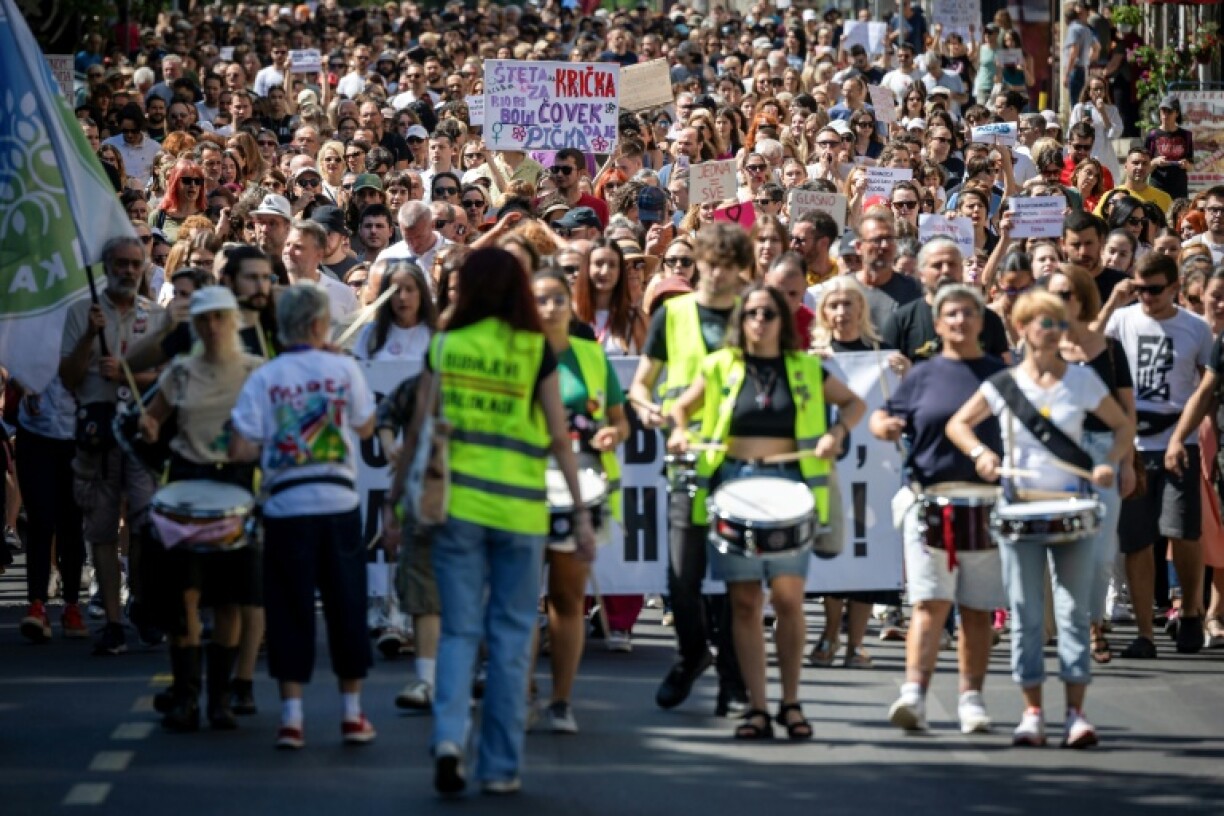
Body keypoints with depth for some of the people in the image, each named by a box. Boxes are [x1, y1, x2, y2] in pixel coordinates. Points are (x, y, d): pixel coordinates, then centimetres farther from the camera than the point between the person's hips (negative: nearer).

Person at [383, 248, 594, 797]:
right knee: (511, 637, 8)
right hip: (519, 509, -1)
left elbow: (418, 433, 2)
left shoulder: (444, 348, 1)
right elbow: (559, 437, -2)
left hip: (455, 504, 1)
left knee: (459, 630, 9)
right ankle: (500, 767, 10)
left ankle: (448, 735, -13)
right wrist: (581, 513, 2)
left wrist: (394, 502, 11)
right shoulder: (536, 351, -1)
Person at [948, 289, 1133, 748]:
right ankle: (1032, 712, 7)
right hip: (1019, 506, 0)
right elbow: (958, 424, 9)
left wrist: (1109, 463, -8)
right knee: (1026, 611, 2)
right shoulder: (1004, 383, 2)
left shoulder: (1082, 380, 2)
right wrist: (979, 452, -10)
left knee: (1074, 608, -2)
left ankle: (1075, 711, 1)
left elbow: (1123, 425, 10)